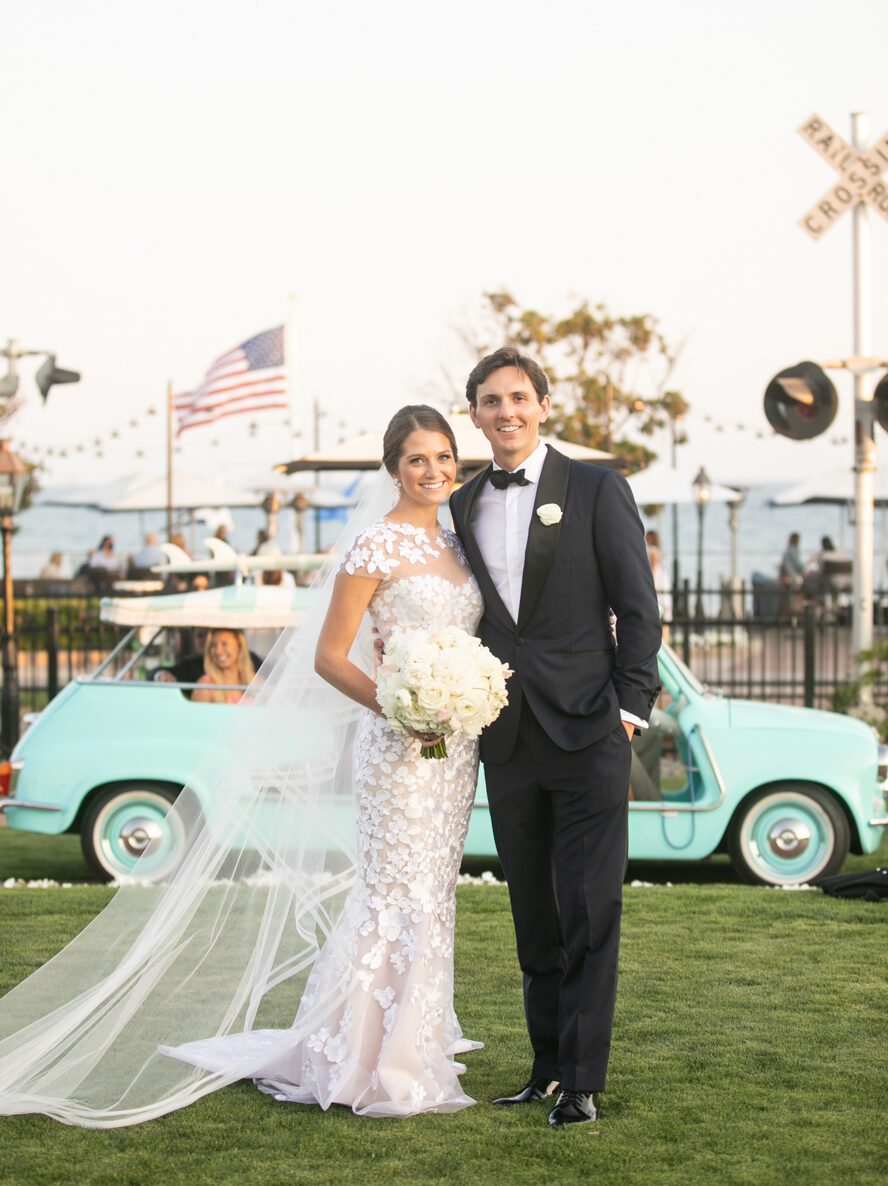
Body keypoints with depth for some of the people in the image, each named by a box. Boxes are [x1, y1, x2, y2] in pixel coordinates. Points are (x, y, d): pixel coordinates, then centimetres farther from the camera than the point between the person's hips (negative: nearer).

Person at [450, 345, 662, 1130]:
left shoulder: (596, 490, 0)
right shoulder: (461, 508, 12)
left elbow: (638, 606, -2)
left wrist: (633, 704, -10)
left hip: (587, 733, -4)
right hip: (507, 740, 4)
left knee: (590, 914, -5)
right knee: (533, 914, 11)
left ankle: (583, 1084, -1)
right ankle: (547, 1065, 20)